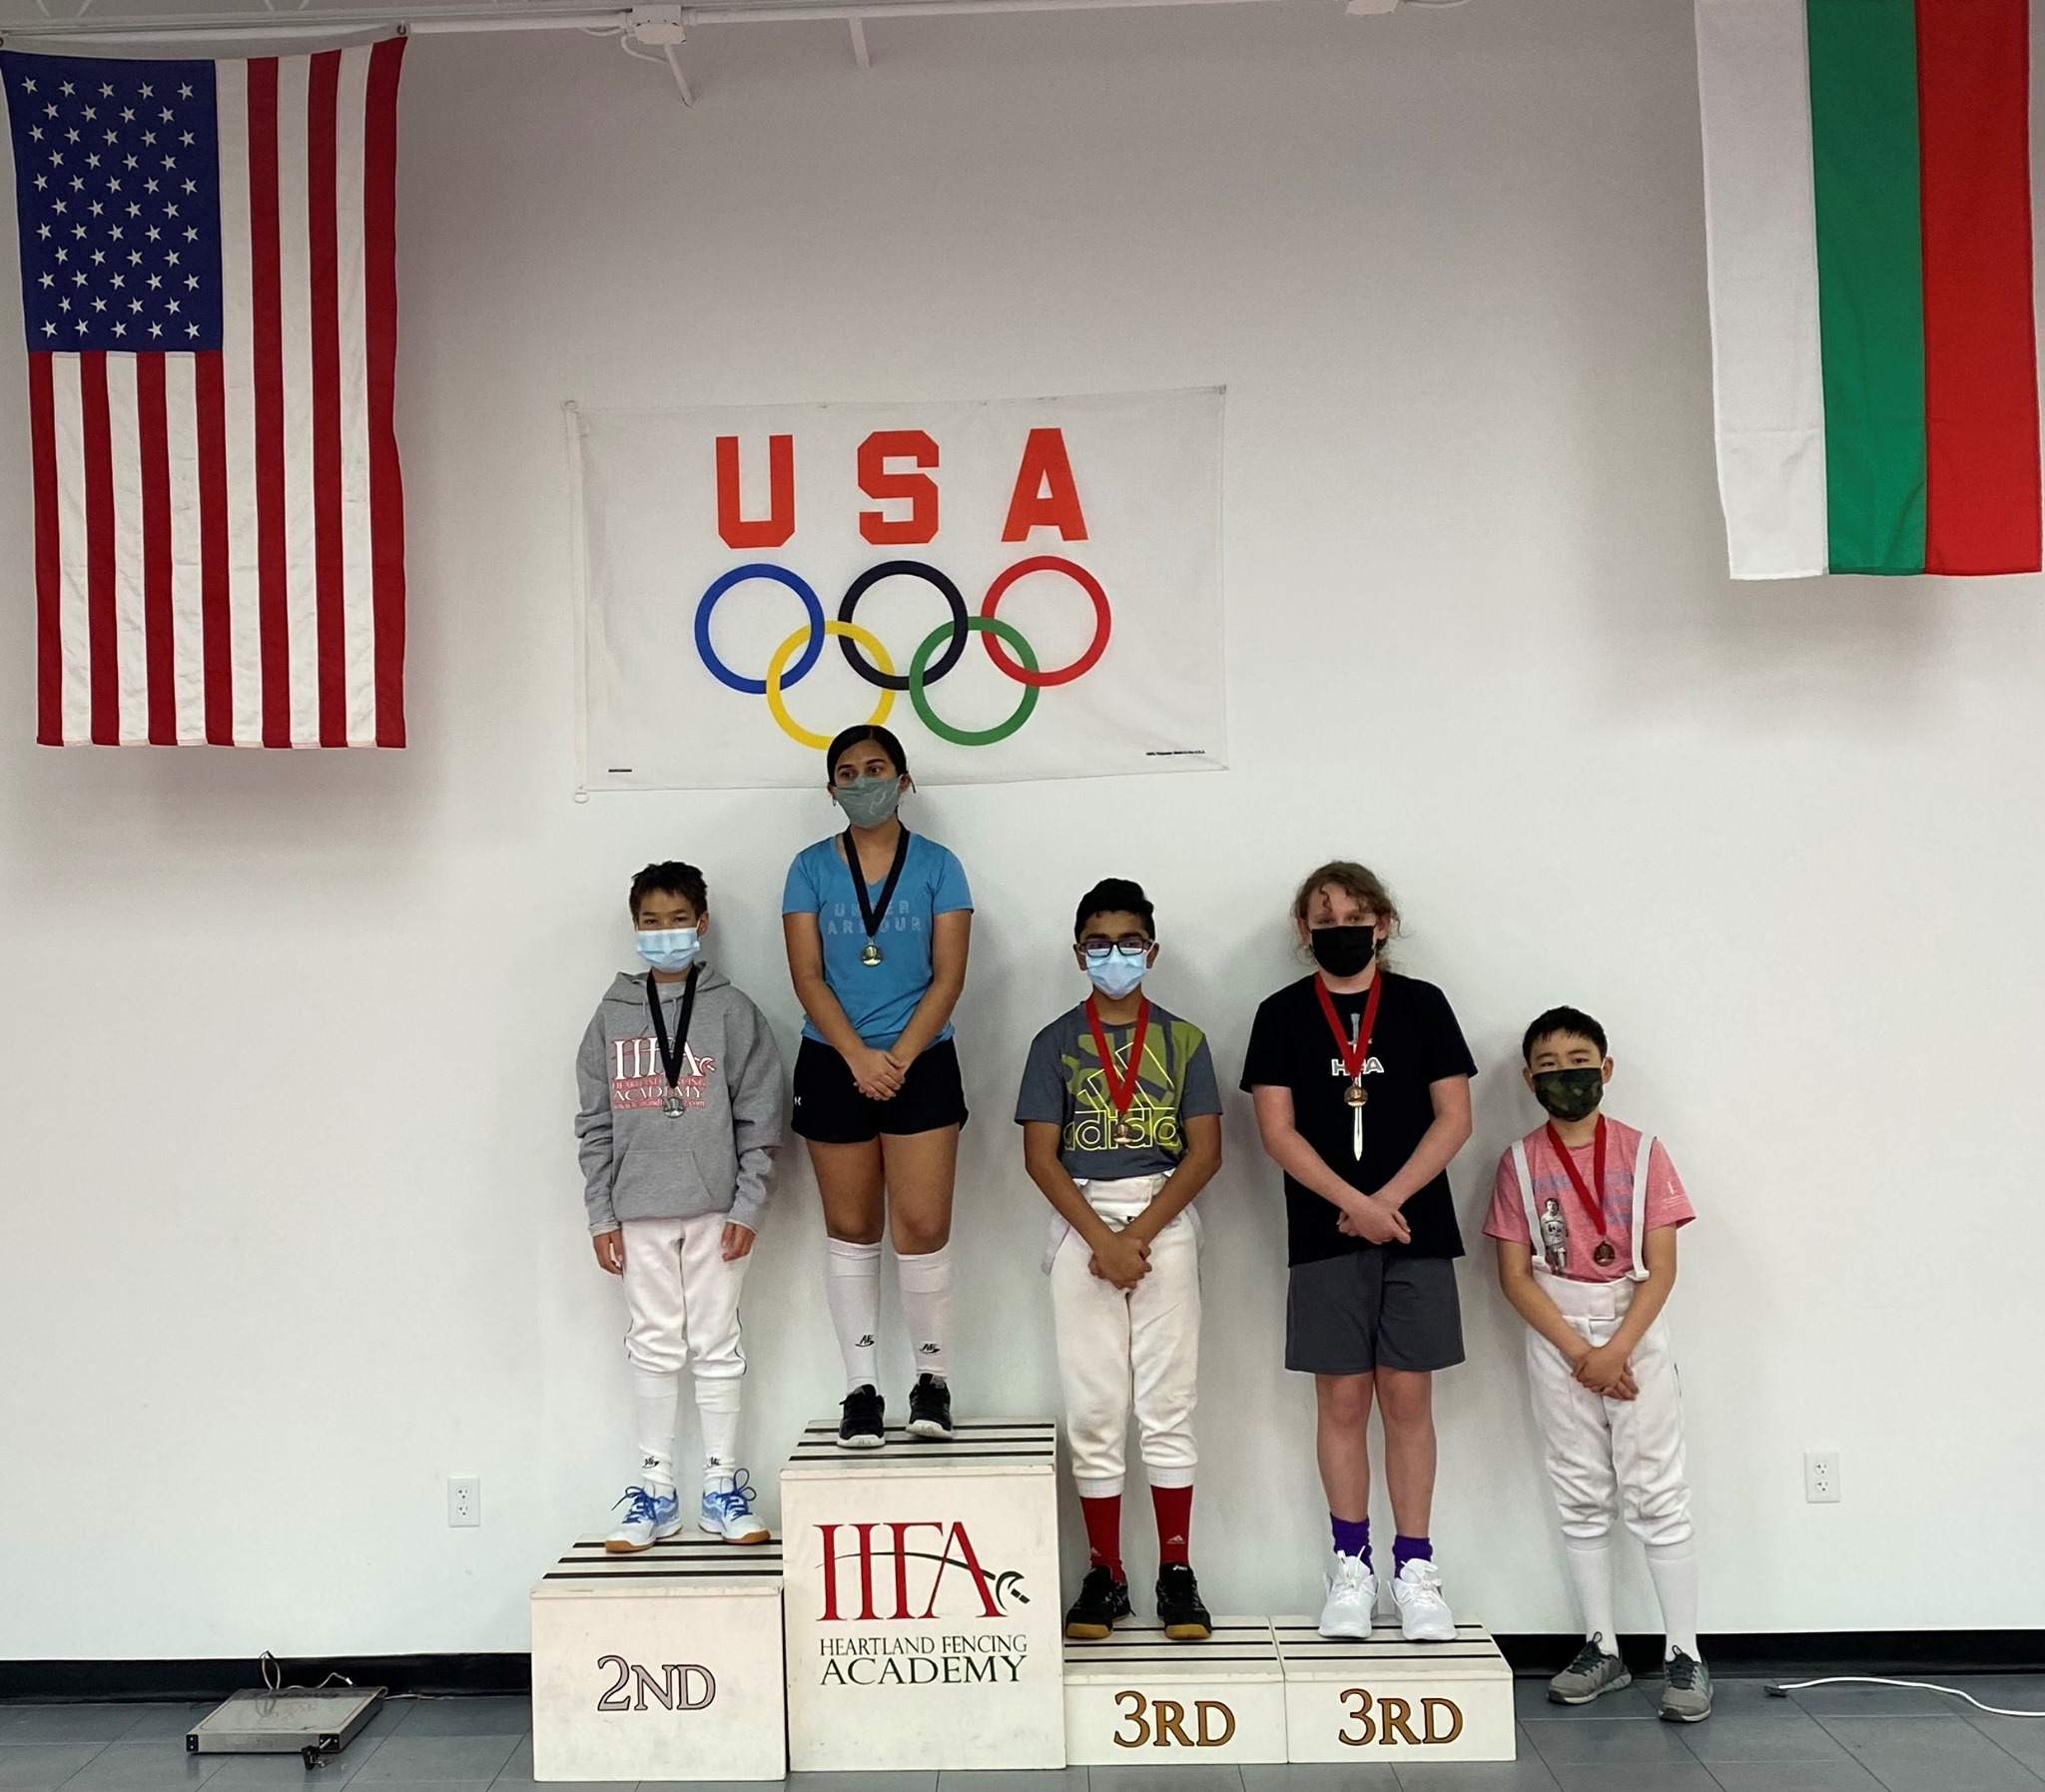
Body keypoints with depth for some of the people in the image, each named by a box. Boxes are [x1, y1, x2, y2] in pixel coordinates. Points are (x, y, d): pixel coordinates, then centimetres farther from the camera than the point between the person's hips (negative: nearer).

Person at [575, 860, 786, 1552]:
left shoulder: (731, 1012, 0)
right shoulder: (612, 1016, 7)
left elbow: (760, 1117, -2)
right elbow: (594, 1124, 7)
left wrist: (747, 1208, -7)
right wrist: (601, 1215, 2)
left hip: (715, 1209, -2)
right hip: (639, 1212, 2)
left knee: (716, 1345, 4)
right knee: (654, 1346, 7)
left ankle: (722, 1486, 13)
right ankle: (655, 1490, 14)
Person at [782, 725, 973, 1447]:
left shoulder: (937, 865, 3)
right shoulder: (812, 867, 5)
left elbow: (948, 976, -3)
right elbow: (807, 975, -2)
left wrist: (900, 1057, -13)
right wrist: (859, 1057, -13)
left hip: (922, 1062, -1)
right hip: (833, 1065, 1)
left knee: (922, 1226, -7)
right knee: (851, 1230, 7)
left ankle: (933, 1377, 10)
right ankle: (861, 1389, 14)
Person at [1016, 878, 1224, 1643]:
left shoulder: (1182, 1040, 5)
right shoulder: (1057, 1043, 5)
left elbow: (1204, 1151, -1)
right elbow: (1040, 1156, -2)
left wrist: (1141, 1233, -11)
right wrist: (1102, 1238, -12)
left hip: (1165, 1222, 0)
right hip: (1080, 1224, 0)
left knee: (1168, 1405, 0)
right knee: (1093, 1408, 3)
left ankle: (1176, 1573, 8)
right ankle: (1104, 1573, 11)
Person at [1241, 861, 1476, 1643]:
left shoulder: (1421, 1004, 5)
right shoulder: (1282, 1014, 4)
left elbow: (1453, 1118, 0)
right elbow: (1277, 1131, -2)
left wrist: (1389, 1201, -11)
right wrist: (1354, 1205, -13)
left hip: (1416, 1229, 0)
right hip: (1325, 1235, 0)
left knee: (1407, 1398, 2)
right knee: (1342, 1400, 3)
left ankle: (1415, 1569, 11)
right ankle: (1351, 1566, 14)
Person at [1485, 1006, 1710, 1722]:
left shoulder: (1641, 1152, -2)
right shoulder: (1521, 1162, 0)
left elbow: (1661, 1267, -6)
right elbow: (1515, 1274, -3)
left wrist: (1616, 1349, -16)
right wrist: (1577, 1351, -12)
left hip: (1635, 1332, -1)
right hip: (1556, 1339, 2)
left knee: (1657, 1494, -1)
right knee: (1581, 1497, 8)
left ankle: (1684, 1655, 7)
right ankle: (1602, 1648, 17)